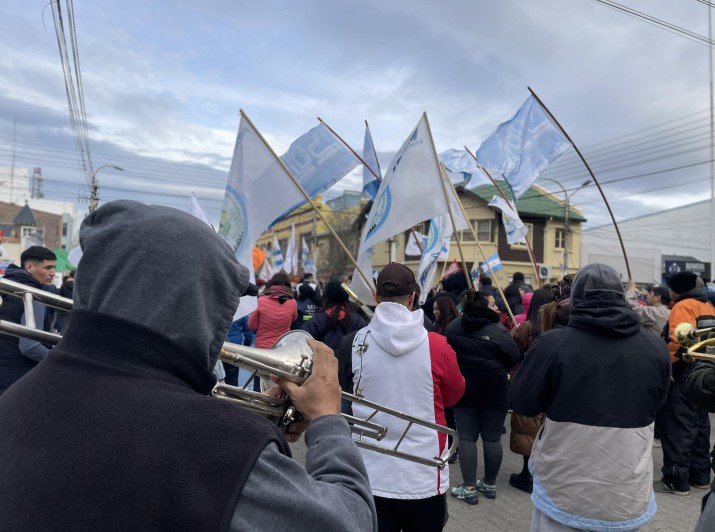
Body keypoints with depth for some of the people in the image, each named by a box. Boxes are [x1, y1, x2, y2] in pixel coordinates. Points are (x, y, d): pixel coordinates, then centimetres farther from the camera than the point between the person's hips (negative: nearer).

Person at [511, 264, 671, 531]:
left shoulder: (553, 344, -19)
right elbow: (655, 402, 10)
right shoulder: (656, 349, -8)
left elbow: (522, 403, -7)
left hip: (563, 494, -2)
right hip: (629, 498, 3)